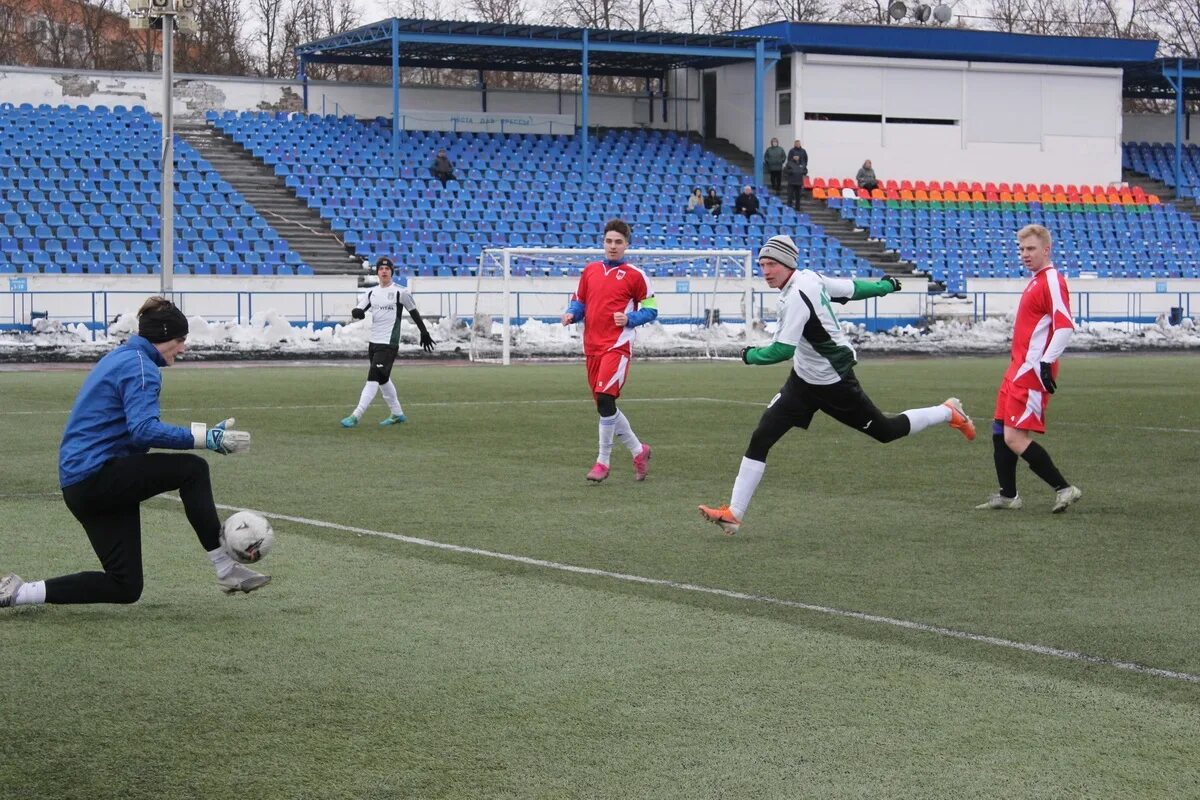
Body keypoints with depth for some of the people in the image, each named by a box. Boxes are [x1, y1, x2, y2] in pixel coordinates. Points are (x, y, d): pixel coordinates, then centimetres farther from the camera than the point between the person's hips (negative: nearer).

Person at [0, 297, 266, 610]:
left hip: (80, 483, 10)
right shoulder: (141, 367, -12)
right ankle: (226, 570, -12)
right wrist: (205, 437, -29)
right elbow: (144, 429, -27)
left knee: (126, 587, 11)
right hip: (96, 475, -10)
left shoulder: (120, 358, 18)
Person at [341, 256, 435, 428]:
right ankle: (397, 414, 30)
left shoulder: (400, 292, -6)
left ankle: (356, 416, -19)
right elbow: (357, 310, 4)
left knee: (373, 378, -14)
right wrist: (357, 312, -21)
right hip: (374, 342, 7)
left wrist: (424, 333, 7)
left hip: (389, 343, -7)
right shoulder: (371, 292, 10)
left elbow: (414, 312, 3)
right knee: (383, 379, 16)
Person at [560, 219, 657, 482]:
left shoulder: (634, 275, -1)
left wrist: (630, 319, -14)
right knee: (605, 406, 9)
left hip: (618, 345, -6)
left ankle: (603, 462, -8)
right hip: (592, 346, 6)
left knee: (605, 399, -18)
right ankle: (638, 450, 28)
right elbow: (579, 301, 19)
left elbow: (651, 309, 3)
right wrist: (572, 314, -2)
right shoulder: (590, 270, 13)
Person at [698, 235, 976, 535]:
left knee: (885, 431, 10)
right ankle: (734, 513, -4)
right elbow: (851, 288, 12)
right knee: (760, 439, -4)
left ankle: (948, 413, 35)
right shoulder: (811, 278, -1)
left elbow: (783, 350, -31)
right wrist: (884, 285, 30)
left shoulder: (796, 297, -27)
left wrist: (750, 355, -14)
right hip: (803, 379, 9)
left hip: (833, 384, -9)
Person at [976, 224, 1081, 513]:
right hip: (1018, 370, 10)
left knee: (1015, 438, -12)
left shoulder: (1052, 281, -13)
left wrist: (1046, 363, -27)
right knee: (1000, 432, 12)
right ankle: (1008, 496, 20)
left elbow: (1065, 327, -22)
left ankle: (1064, 489, -6)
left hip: (1032, 372, -10)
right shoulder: (1036, 281, 16)